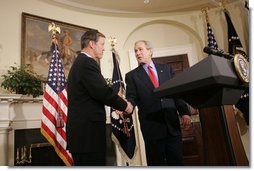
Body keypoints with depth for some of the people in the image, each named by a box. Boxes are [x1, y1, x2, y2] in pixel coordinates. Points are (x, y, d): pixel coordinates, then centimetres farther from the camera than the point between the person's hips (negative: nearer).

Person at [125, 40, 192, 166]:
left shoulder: (166, 68, 12)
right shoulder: (131, 75, 6)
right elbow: (131, 98, -2)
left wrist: (185, 112, 1)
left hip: (172, 123, 2)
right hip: (151, 125, -2)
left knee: (177, 161, 7)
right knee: (157, 163, 7)